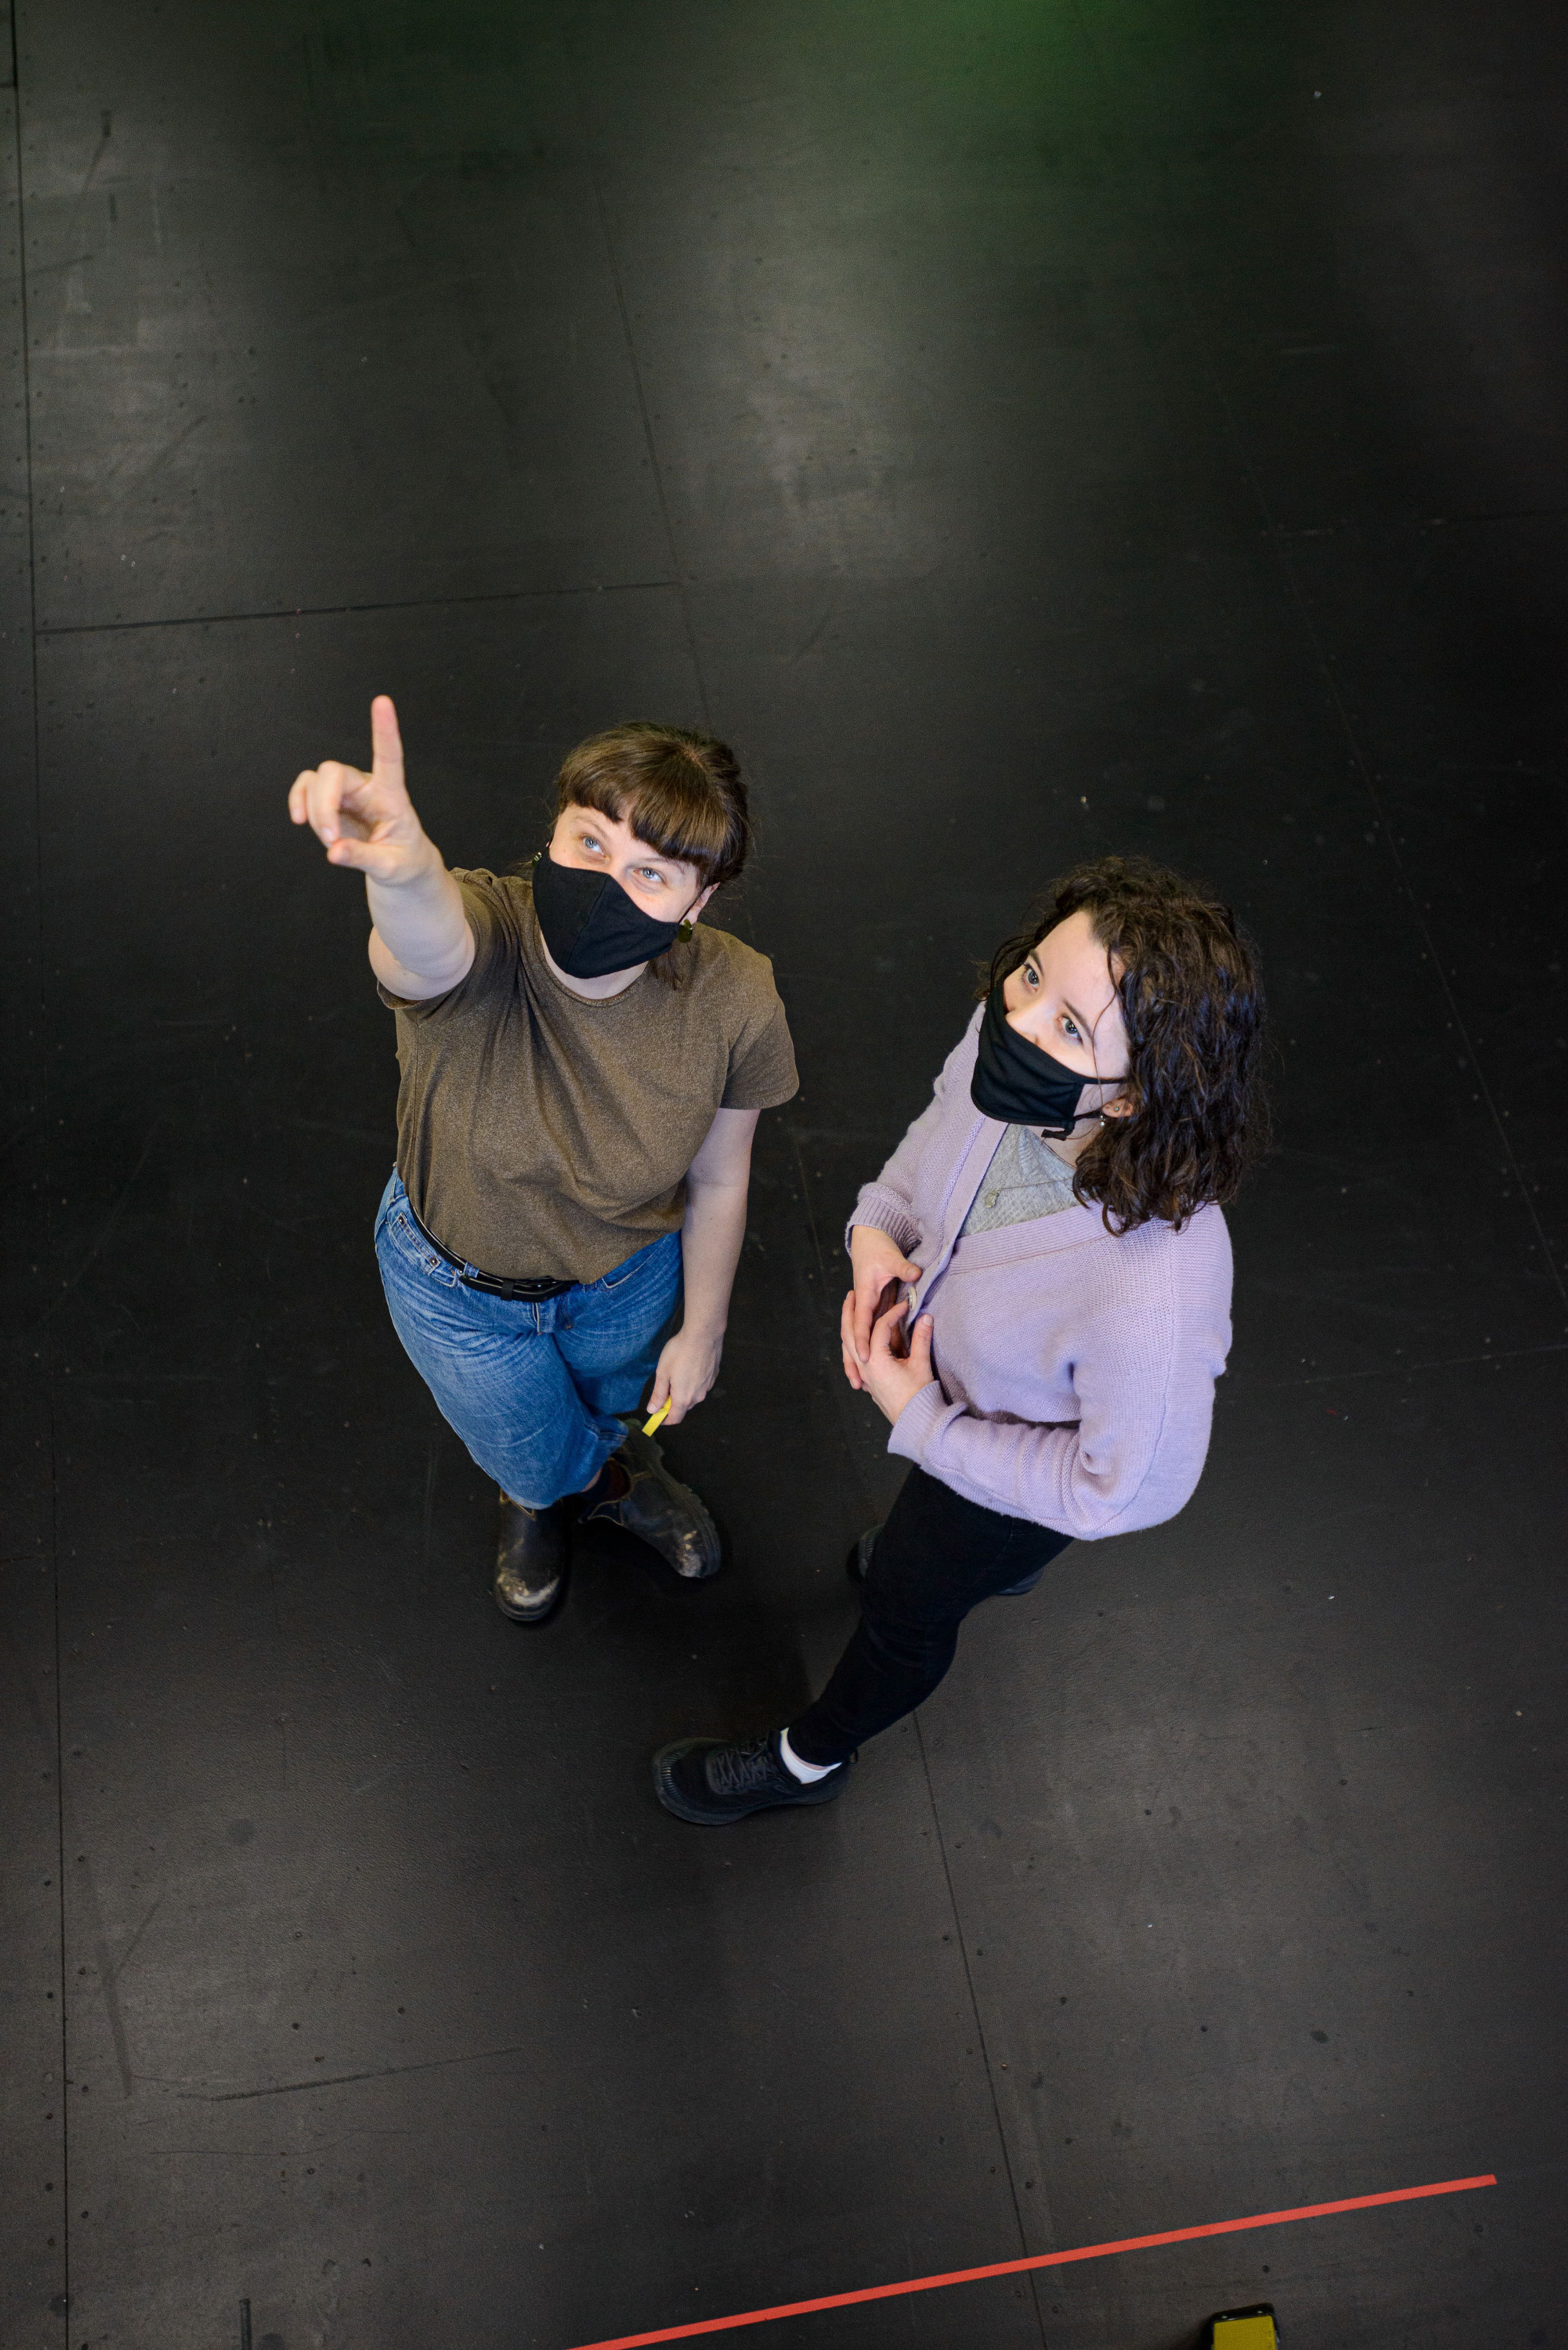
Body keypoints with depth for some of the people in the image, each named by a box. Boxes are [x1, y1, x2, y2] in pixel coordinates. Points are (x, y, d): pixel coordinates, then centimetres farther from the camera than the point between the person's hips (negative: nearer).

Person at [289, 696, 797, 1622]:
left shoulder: (733, 1000, -31)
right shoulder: (482, 936, -40)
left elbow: (718, 1180, -13)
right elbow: (429, 942, -68)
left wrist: (702, 1331, 1)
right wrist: (402, 870, -92)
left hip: (628, 1282, 1)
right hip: (461, 1285, -1)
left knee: (610, 1404, 36)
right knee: (534, 1455, 31)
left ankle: (605, 1462, 76)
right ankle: (543, 1490, 71)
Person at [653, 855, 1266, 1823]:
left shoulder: (1155, 1290, -49)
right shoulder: (1007, 1038, -32)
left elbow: (1130, 1487, -29)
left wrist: (919, 1422, -24)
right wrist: (880, 1226, -22)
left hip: (1025, 1473, -5)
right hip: (954, 1372, 5)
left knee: (908, 1606, 26)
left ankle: (810, 1760, 61)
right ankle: (1003, 1565, 78)